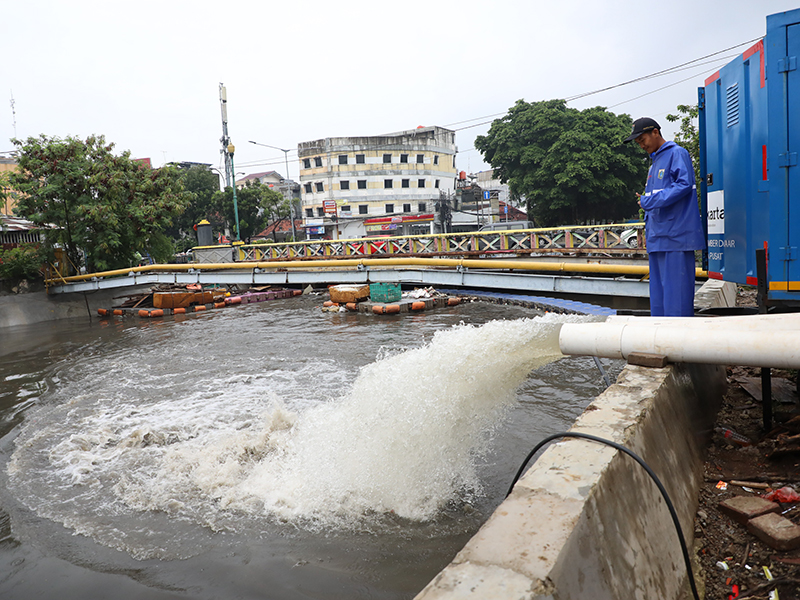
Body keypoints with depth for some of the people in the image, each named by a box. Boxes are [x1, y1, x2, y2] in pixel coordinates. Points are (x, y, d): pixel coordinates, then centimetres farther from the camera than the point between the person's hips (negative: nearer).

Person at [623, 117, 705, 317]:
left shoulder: (677, 154, -2)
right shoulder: (654, 163, 23)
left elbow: (684, 184, -15)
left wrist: (651, 201, -16)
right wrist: (647, 225, 14)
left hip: (676, 235, -9)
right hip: (657, 237, 9)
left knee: (676, 287, -8)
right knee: (658, 289, 9)